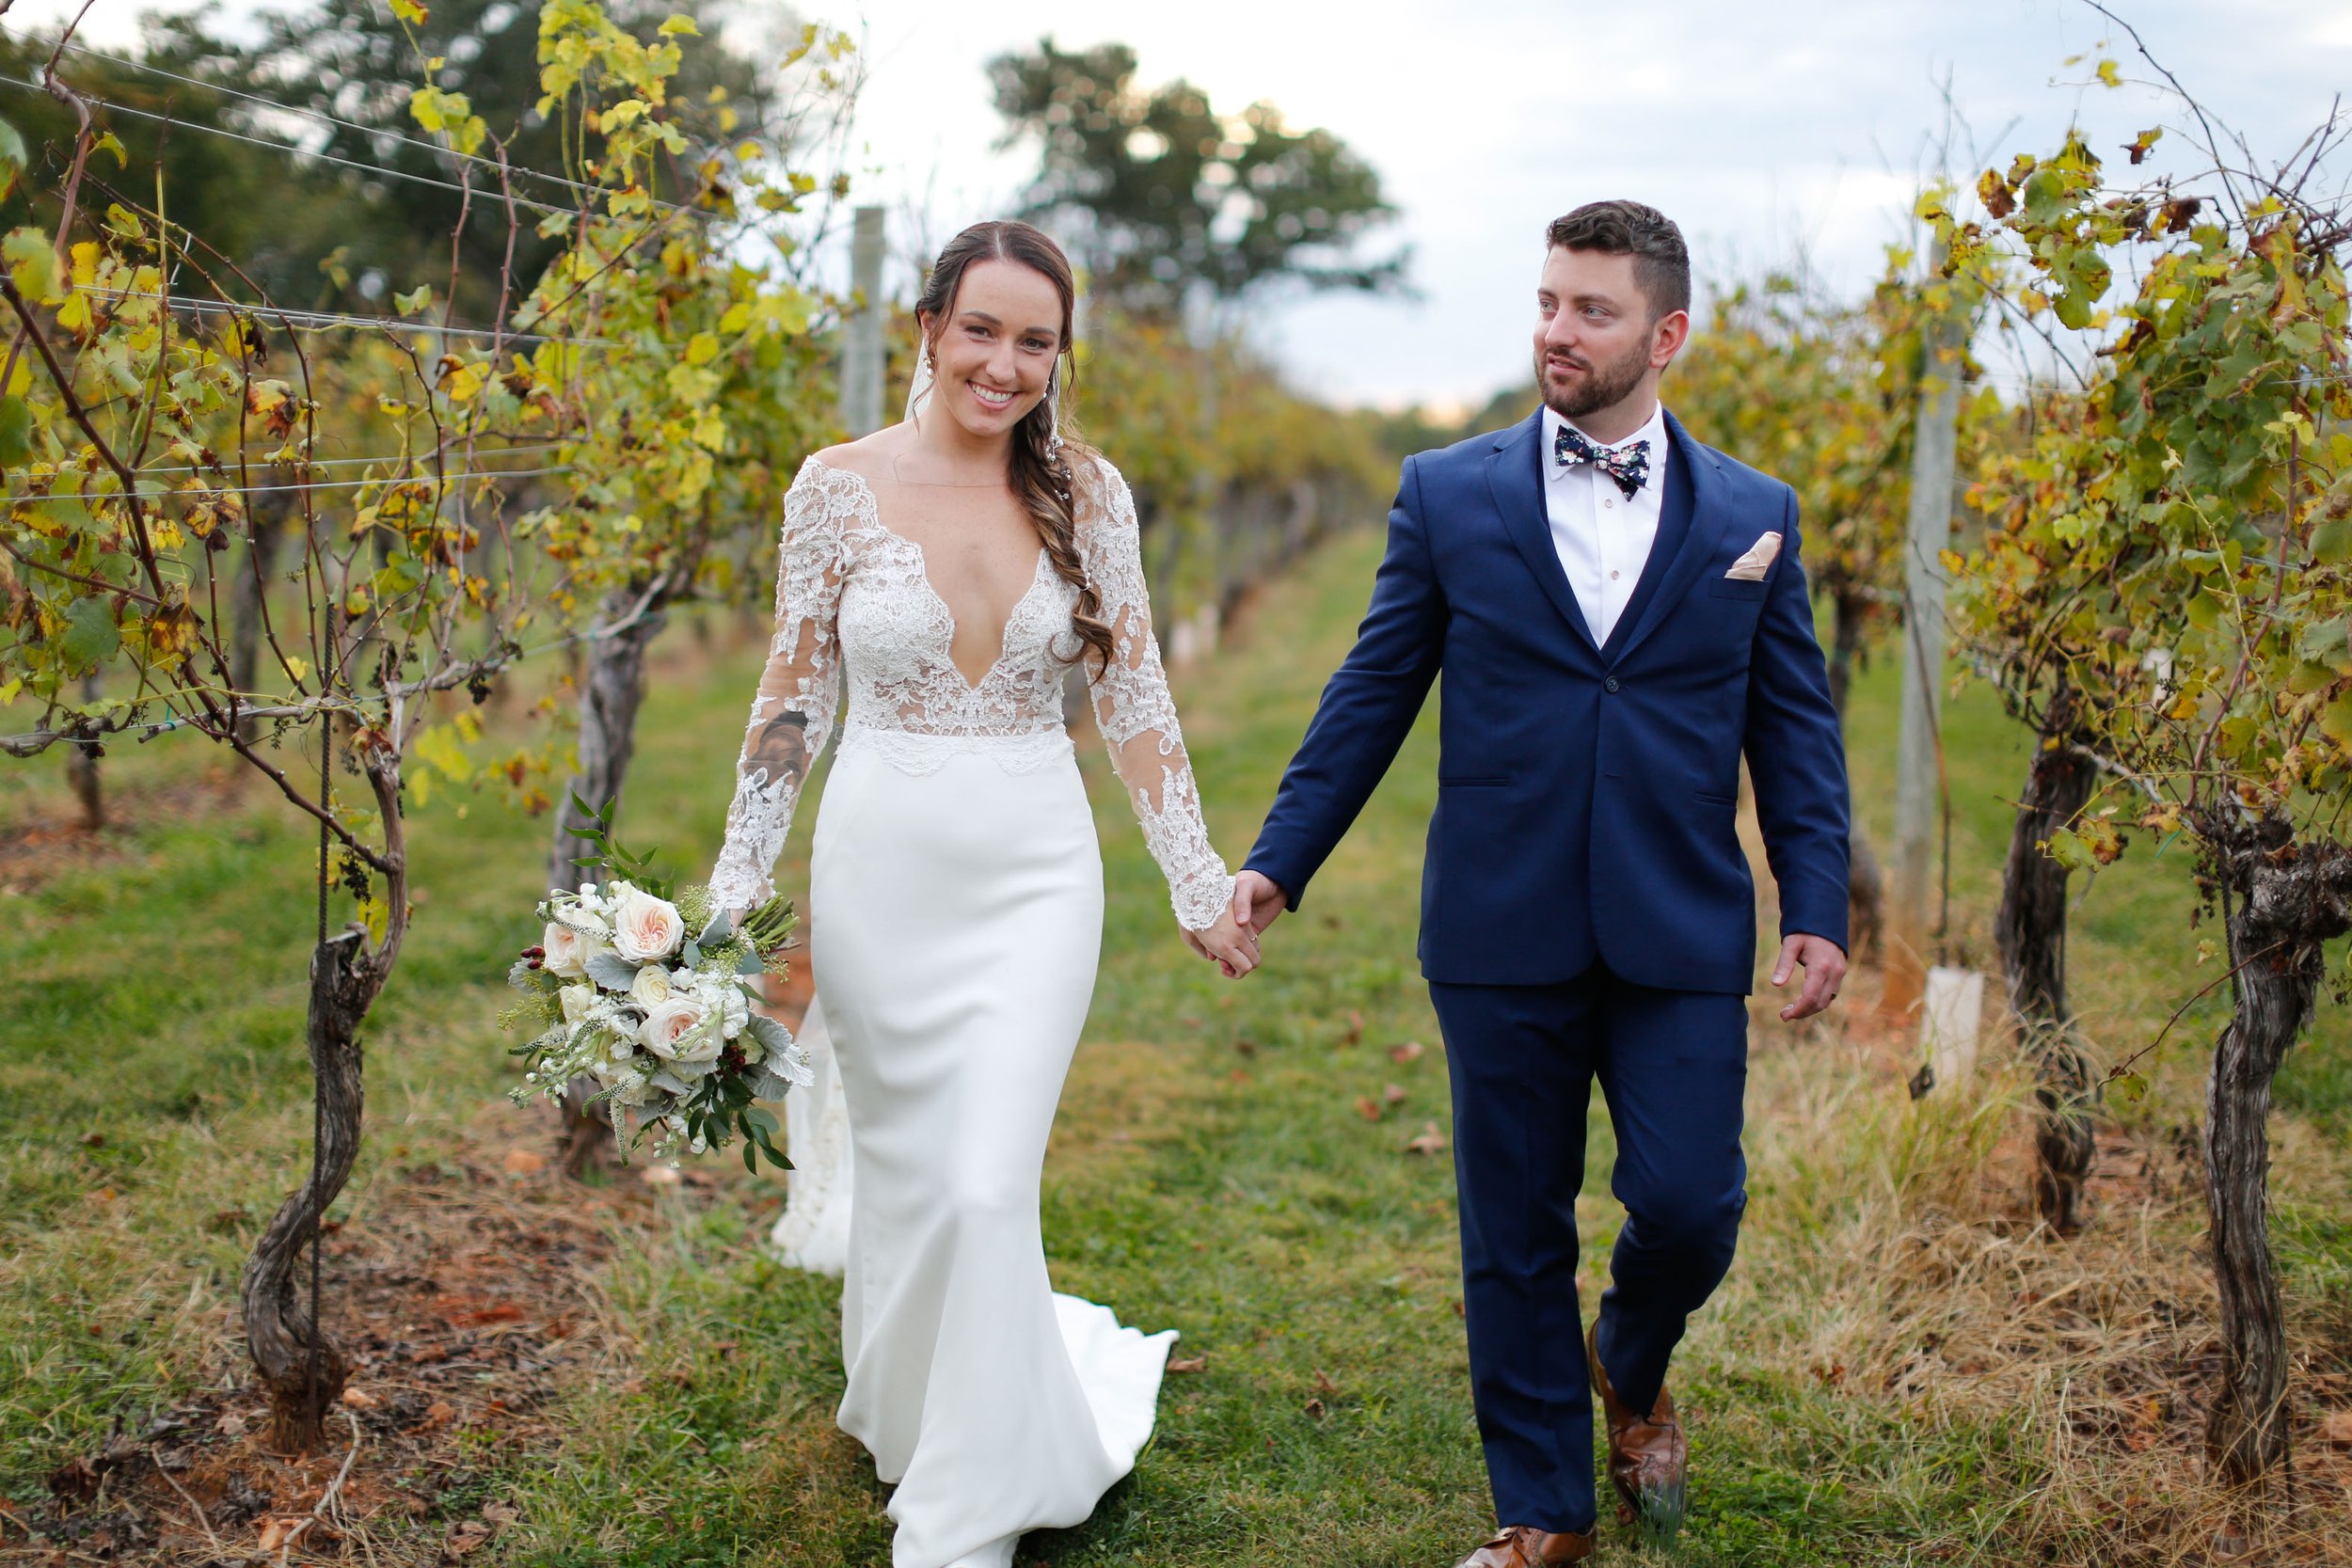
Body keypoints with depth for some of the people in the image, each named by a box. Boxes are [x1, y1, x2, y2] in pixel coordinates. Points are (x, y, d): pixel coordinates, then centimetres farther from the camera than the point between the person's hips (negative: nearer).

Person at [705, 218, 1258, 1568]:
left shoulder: (1087, 492, -1)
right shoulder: (842, 485, -4)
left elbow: (1135, 697, 4)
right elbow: (795, 699, 2)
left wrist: (1201, 880, 4)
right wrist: (736, 889, 1)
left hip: (1037, 874, 0)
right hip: (882, 866, 0)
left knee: (991, 1185, -5)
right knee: (902, 1173, 12)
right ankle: (909, 1409, 42)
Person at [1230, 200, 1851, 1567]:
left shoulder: (1753, 517, 6)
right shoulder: (1449, 495, 4)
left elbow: (1797, 728, 7)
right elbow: (1371, 697, 5)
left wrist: (1819, 908, -1)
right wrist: (1277, 863, 1)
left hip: (1680, 939, 0)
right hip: (1504, 937, 0)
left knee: (1688, 1205, -4)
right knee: (1514, 1236, 7)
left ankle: (1632, 1367, 32)